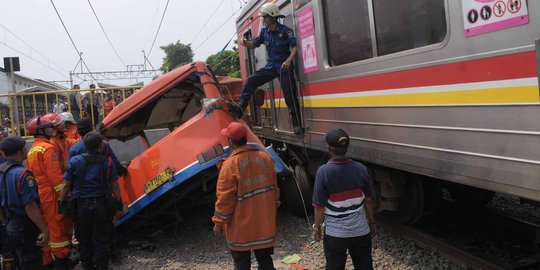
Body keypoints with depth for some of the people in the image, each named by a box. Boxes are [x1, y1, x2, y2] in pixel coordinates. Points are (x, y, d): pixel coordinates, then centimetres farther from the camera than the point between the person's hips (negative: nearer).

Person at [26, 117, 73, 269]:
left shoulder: (32, 150, 16)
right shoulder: (48, 148, -14)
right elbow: (55, 175, -20)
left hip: (39, 194, 9)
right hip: (51, 195, -9)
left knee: (46, 228, 16)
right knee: (58, 227, -2)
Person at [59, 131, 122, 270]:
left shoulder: (75, 161, -5)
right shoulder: (107, 162, -6)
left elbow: (66, 185, -4)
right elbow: (115, 187, -3)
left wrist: (61, 202, 6)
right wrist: (119, 204, 8)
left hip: (81, 207, 1)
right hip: (101, 206, -1)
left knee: (84, 242, 17)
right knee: (101, 243, 8)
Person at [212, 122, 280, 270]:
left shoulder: (230, 164, -19)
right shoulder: (265, 157, -1)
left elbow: (225, 198, -16)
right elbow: (274, 188, 9)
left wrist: (218, 222, -4)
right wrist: (273, 208, 22)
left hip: (241, 224, -5)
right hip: (264, 219, 5)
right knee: (264, 257, 17)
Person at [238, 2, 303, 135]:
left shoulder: (285, 31, -9)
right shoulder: (264, 32, 7)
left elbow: (295, 46, -13)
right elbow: (254, 45, 15)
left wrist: (289, 60, -30)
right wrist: (245, 42, -7)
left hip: (284, 67, -5)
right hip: (271, 66, 5)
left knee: (290, 97, -6)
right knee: (251, 80, -12)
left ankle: (297, 125, 0)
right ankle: (239, 109, -10)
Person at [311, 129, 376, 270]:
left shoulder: (324, 171, -17)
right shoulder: (361, 168, -6)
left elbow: (319, 205, -13)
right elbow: (368, 200, 3)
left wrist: (316, 227, 2)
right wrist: (372, 222, 17)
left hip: (335, 233, -3)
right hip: (361, 231, 3)